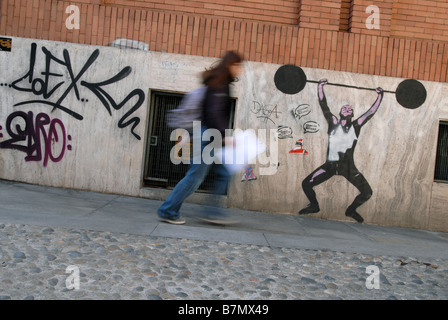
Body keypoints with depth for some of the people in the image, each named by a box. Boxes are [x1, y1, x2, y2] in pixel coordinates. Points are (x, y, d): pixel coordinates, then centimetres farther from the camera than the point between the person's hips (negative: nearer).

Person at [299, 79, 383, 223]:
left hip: (348, 167, 1)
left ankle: (351, 210, 24)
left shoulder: (356, 126, 3)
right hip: (330, 165, -1)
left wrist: (380, 96, 11)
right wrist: (320, 87, 1)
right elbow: (323, 105, 1)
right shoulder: (333, 123, 1)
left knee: (367, 192, -6)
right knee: (306, 184, -8)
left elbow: (371, 112, 8)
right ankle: (314, 206, 22)